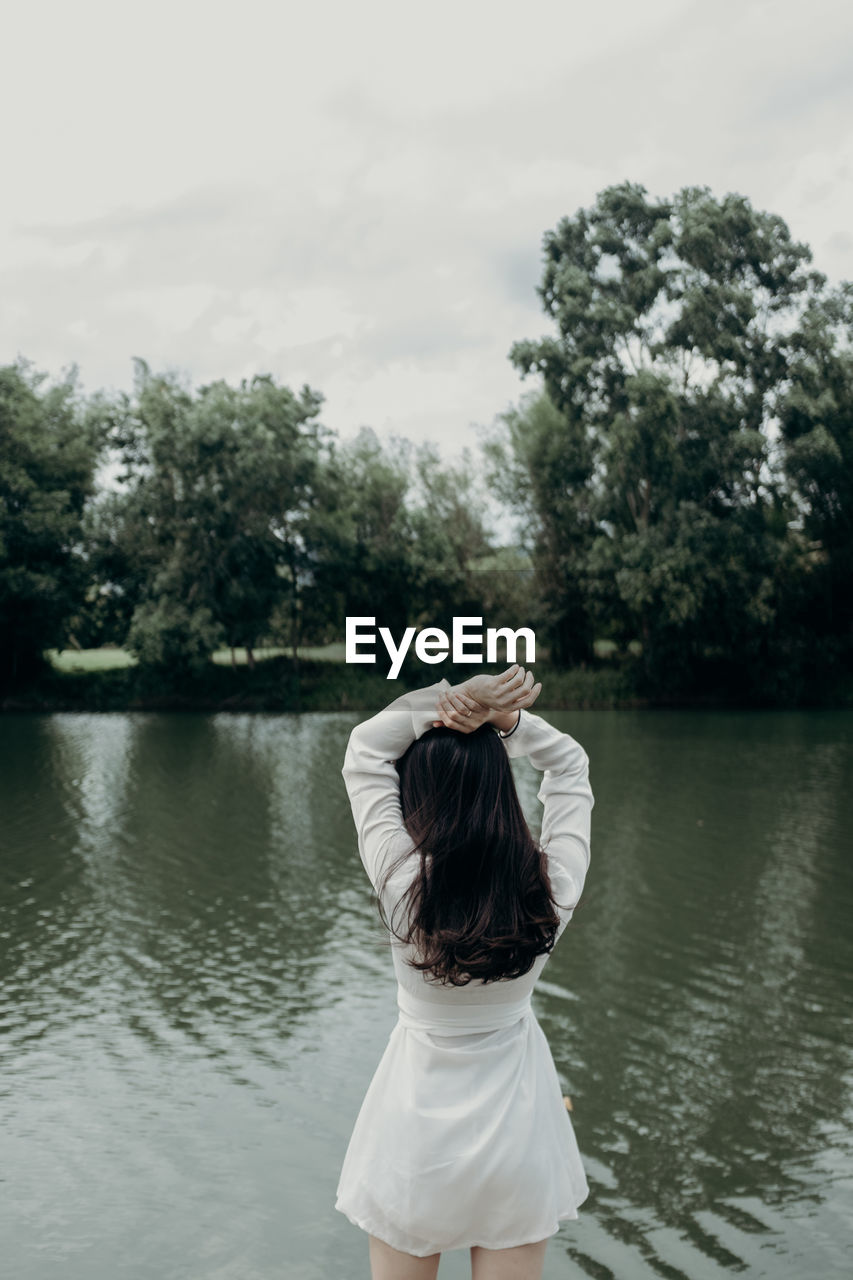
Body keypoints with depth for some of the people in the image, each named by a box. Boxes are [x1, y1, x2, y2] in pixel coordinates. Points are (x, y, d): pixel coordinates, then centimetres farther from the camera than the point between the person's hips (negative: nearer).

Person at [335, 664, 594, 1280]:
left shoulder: (403, 882, -24)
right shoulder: (552, 889, -18)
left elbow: (364, 749, -11)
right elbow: (571, 765, -2)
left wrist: (450, 700, -22)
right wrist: (507, 719, -17)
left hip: (417, 1128, -1)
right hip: (513, 1125, 2)